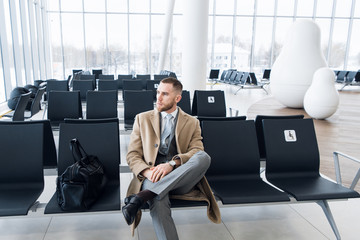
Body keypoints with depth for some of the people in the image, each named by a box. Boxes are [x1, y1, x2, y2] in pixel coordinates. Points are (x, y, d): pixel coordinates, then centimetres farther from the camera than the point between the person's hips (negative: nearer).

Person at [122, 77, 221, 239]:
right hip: (152, 178, -1)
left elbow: (197, 152, 0)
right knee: (158, 201, -37)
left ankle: (142, 196, -35)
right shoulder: (142, 118, 17)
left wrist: (172, 164, -20)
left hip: (180, 180, 1)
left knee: (204, 158, -31)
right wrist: (147, 172, -13)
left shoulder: (192, 123, 17)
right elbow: (132, 155, 10)